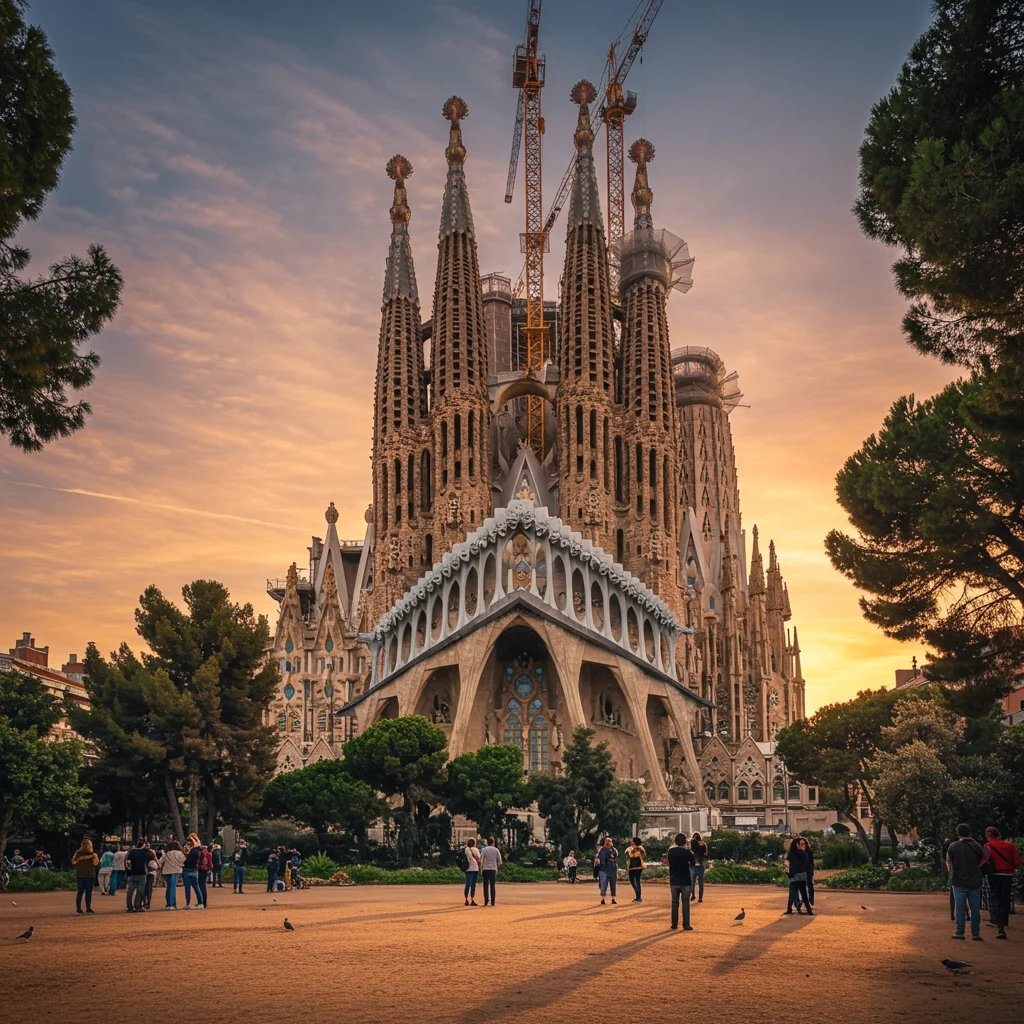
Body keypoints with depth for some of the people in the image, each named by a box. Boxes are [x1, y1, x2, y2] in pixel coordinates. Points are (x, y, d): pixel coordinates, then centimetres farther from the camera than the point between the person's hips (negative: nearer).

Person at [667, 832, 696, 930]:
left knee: (674, 903, 10)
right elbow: (693, 863, 0)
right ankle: (686, 925, 1)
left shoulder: (670, 851, -3)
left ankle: (674, 924, 10)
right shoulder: (687, 852, -13)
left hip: (673, 881, 3)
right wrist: (692, 854, 13)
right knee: (685, 903, 3)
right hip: (685, 881, -3)